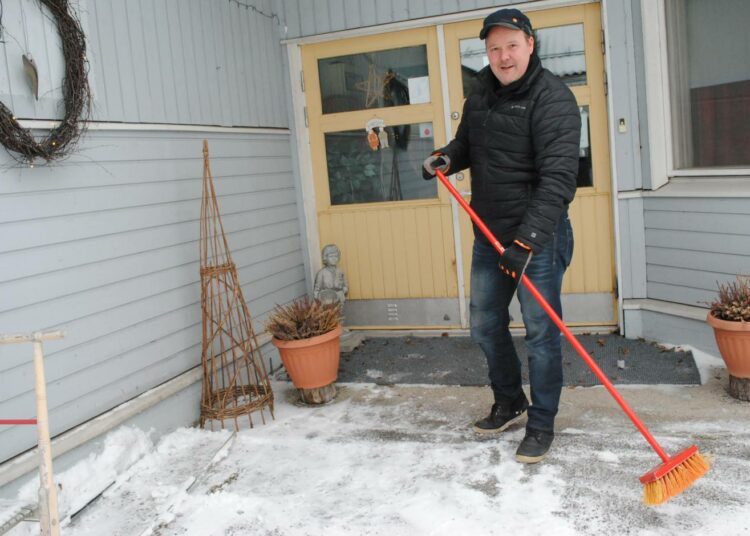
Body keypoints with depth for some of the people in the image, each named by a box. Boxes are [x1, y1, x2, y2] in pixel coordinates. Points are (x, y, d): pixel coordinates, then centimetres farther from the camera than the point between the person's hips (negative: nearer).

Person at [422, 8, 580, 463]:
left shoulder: (552, 97, -16)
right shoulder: (481, 94, 7)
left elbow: (559, 177, -25)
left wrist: (528, 240, -33)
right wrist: (446, 157, 1)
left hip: (538, 238, -7)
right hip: (489, 235, 8)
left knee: (541, 333, 1)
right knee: (486, 325, 16)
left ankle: (541, 425, 19)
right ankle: (510, 404, 37)